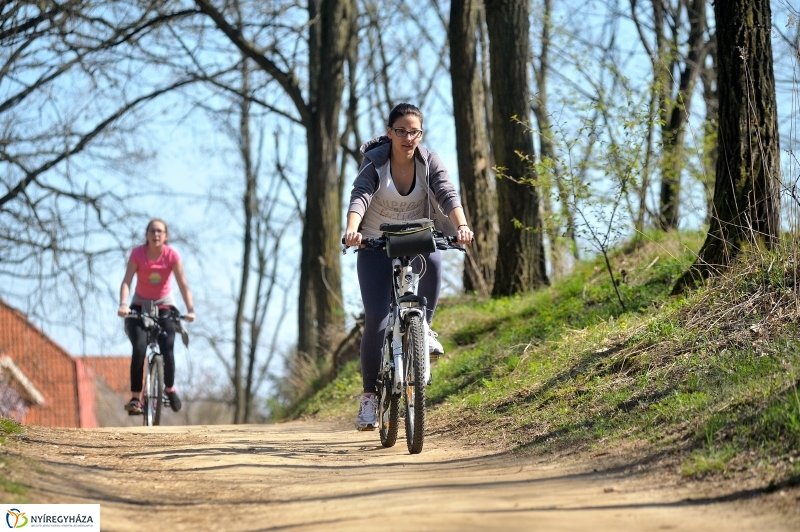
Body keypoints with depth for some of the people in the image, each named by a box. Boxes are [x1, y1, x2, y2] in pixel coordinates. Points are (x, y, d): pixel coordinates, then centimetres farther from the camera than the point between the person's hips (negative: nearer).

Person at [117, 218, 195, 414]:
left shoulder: (172, 256, -13)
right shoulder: (137, 254, -14)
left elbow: (183, 284, -18)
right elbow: (126, 281, -22)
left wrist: (190, 309, -32)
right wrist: (123, 305, -39)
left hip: (164, 305, 0)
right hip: (140, 305, 0)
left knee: (167, 350, -16)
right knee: (139, 349, -21)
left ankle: (170, 388, 13)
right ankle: (135, 398, -17)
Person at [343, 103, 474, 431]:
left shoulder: (429, 162, -8)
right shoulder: (374, 162, -14)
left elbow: (447, 194, -23)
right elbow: (359, 197, -30)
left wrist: (461, 225, -43)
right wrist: (352, 230, -51)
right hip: (376, 244, -1)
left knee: (432, 259, -36)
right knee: (376, 318, -13)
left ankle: (422, 328, -14)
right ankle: (370, 396, 0)